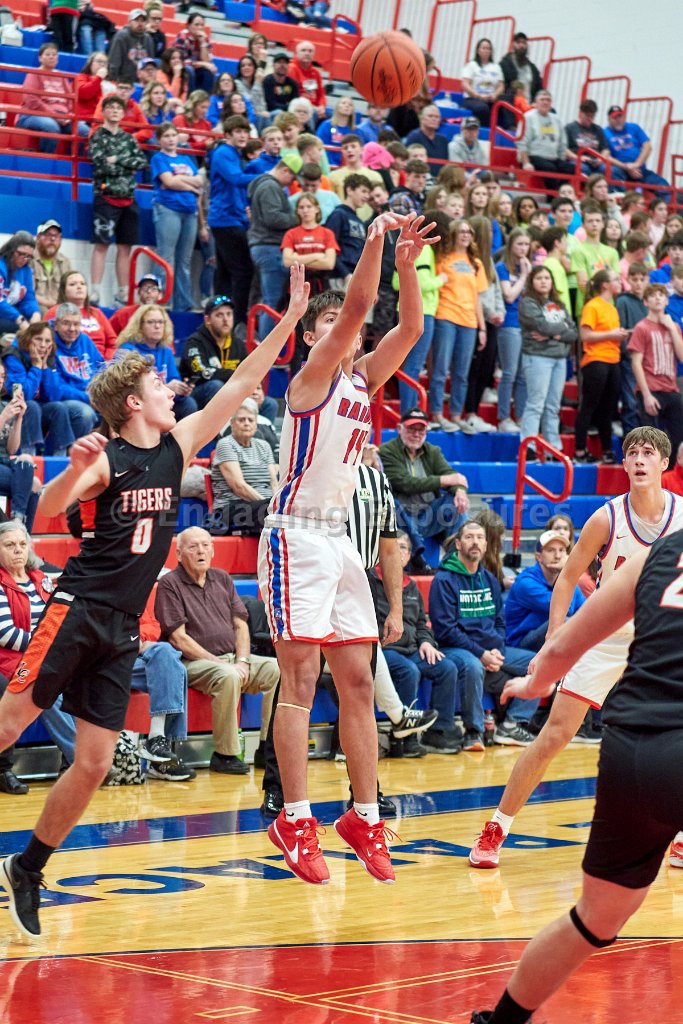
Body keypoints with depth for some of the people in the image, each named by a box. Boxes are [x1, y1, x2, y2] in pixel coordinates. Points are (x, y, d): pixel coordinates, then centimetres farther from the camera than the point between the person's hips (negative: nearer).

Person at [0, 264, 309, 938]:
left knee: (94, 764, 3)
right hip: (78, 609, -6)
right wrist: (75, 469, -43)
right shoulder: (105, 459, -9)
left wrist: (289, 319, 8)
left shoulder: (178, 446, 10)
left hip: (124, 626, 6)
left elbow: (240, 385, 12)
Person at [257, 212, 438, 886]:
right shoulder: (311, 376, -7)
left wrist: (407, 263, -10)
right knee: (300, 681, -8)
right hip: (297, 535, -8)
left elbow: (409, 327, 1)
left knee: (358, 683, 6)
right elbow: (356, 308, -21)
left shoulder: (364, 380, 12)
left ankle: (364, 818, 10)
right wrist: (375, 242, -24)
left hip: (340, 539, 8)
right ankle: (295, 822, -6)